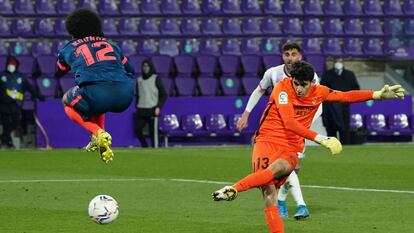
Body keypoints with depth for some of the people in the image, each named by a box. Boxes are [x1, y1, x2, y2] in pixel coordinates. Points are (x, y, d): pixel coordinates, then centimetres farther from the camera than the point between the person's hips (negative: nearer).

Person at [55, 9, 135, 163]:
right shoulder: (111, 45, 29)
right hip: (125, 97, 4)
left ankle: (98, 133, 4)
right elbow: (130, 71, 36)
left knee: (68, 103, 29)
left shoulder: (69, 49, 25)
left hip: (97, 96, -4)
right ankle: (98, 139, 23)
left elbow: (58, 73, 43)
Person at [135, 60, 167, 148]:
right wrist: (137, 107, 11)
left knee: (153, 131, -8)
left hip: (153, 110, -4)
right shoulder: (139, 80, 16)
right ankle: (145, 147, 5)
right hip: (141, 110, 4)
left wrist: (158, 107, -9)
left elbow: (163, 95, 1)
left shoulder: (156, 79, 3)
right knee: (138, 129, -7)